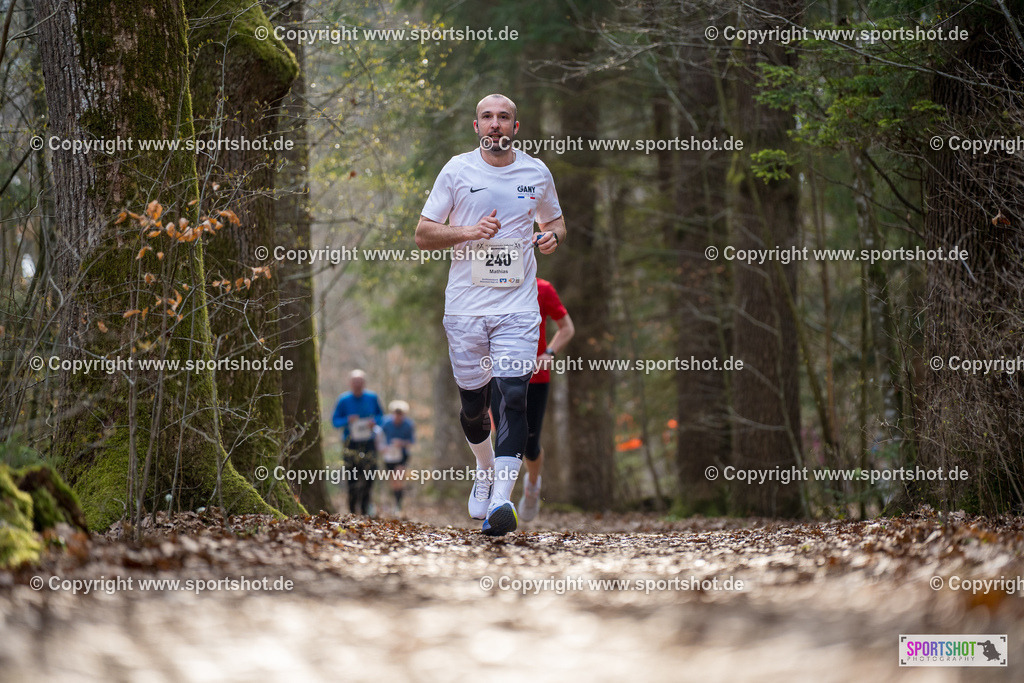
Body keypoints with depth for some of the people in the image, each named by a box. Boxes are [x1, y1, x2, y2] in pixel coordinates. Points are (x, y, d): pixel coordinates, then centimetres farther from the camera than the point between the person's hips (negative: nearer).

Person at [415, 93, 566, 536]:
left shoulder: (537, 172, 7)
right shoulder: (457, 170, 2)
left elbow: (554, 221, 24)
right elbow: (423, 234, 2)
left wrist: (553, 236, -1)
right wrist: (470, 231, -15)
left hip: (517, 304, 0)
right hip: (465, 303, 0)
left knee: (513, 396, -16)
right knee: (472, 403, 9)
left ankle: (501, 501, -21)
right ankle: (485, 469, 39)